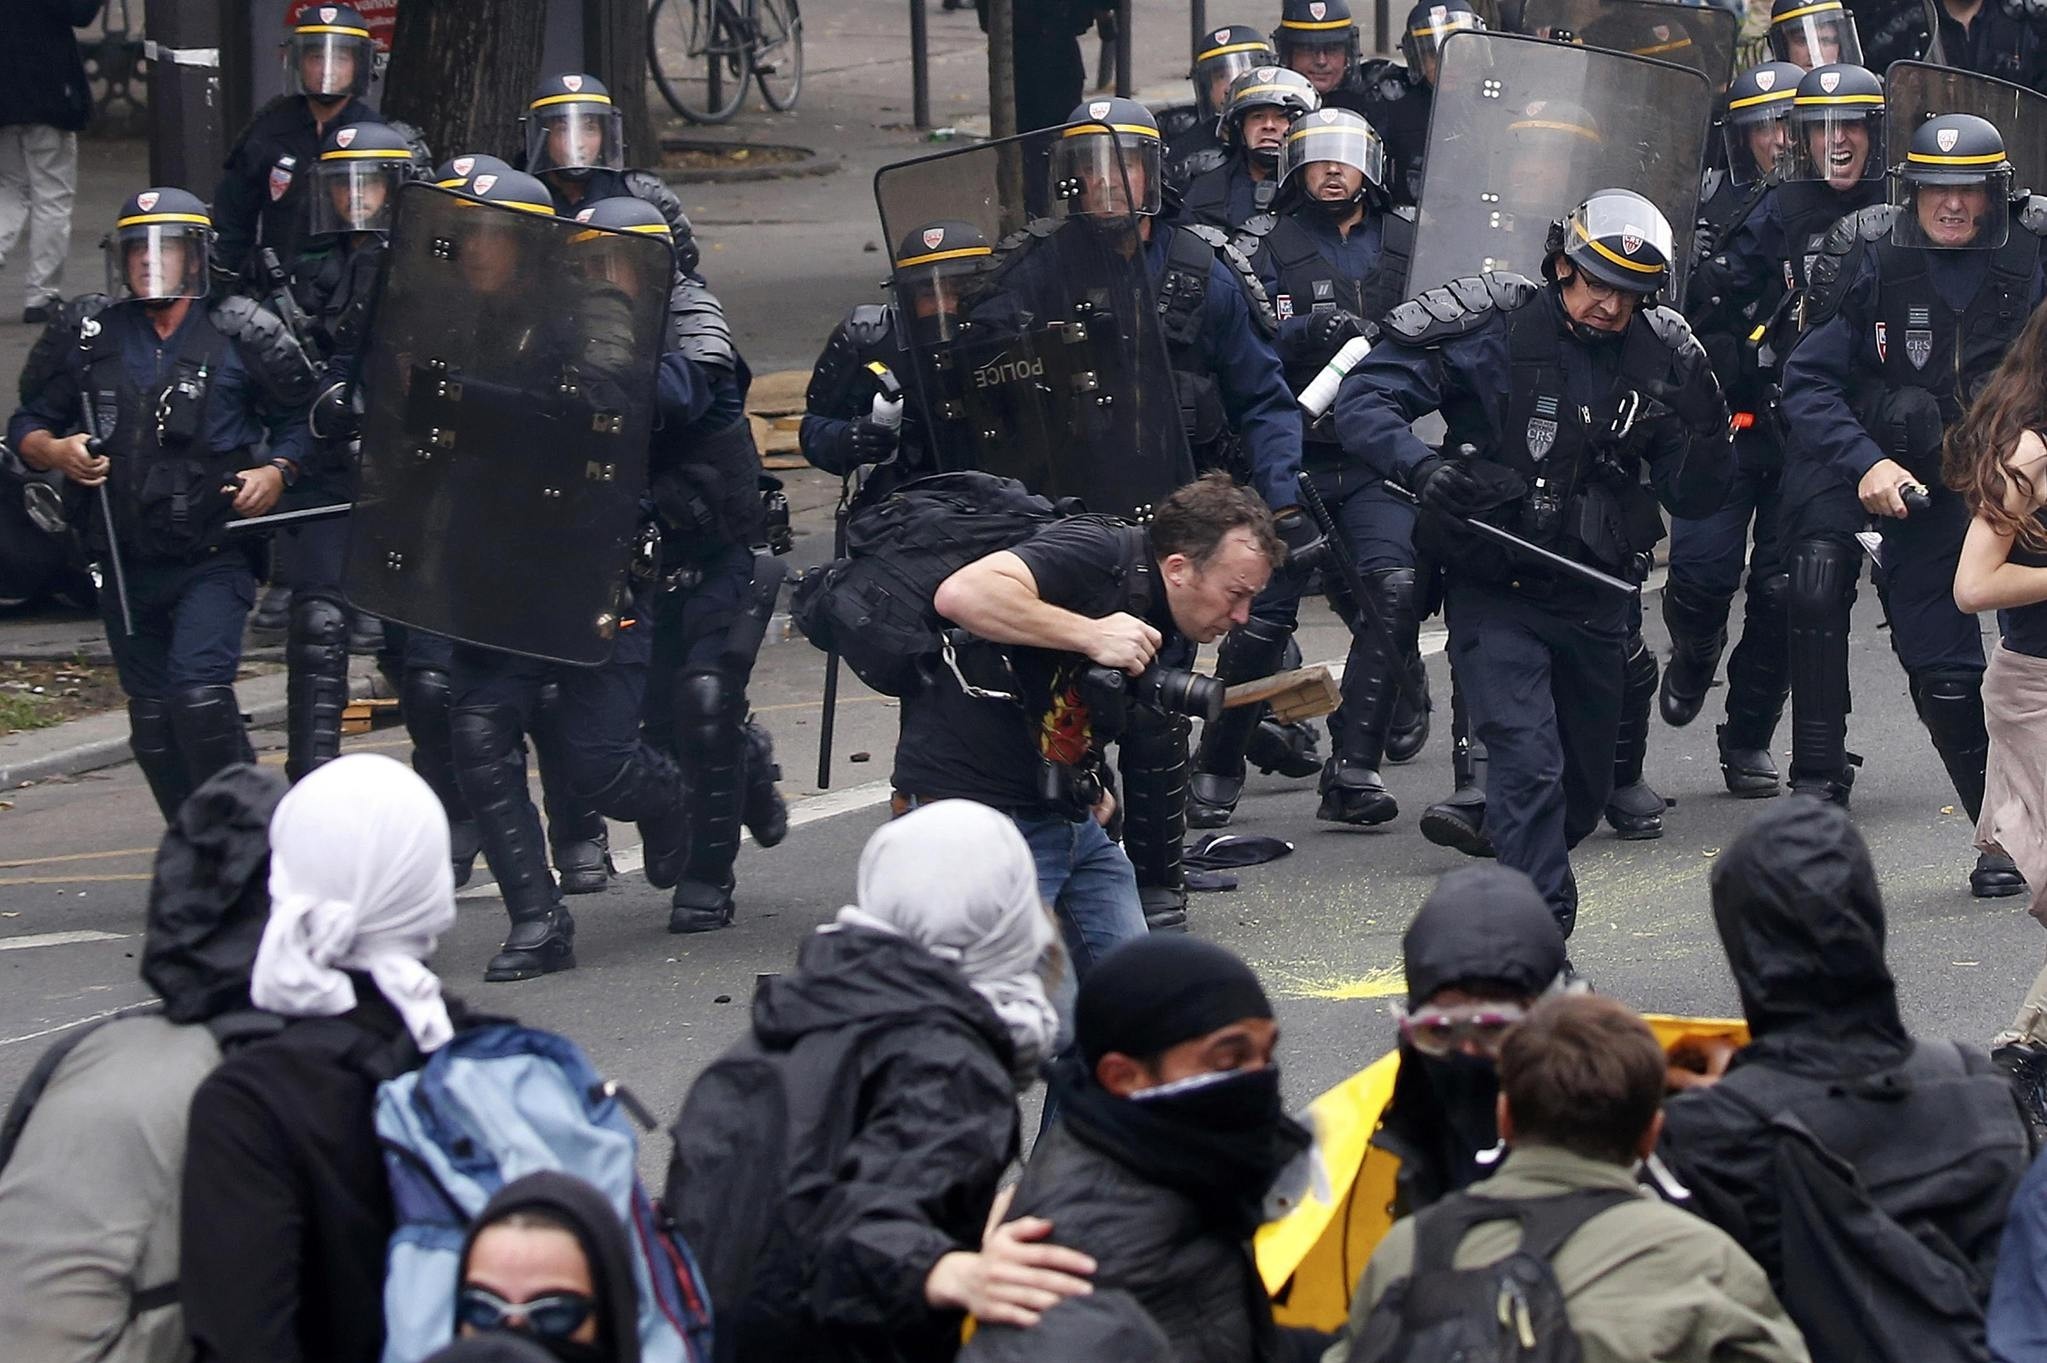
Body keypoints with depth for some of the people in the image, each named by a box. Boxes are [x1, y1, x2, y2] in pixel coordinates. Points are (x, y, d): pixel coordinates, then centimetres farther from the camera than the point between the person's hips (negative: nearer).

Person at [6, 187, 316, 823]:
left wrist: (277, 471, -10)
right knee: (152, 720, 8)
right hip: (128, 568, 4)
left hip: (212, 561, -4)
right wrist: (56, 451, -6)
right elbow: (27, 424, 15)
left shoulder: (238, 337, -1)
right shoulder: (95, 340, 7)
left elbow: (300, 418, 8)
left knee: (199, 694, -22)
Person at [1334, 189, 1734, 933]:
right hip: (1494, 593, -5)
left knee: (1585, 787, 15)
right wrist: (1422, 467, -30)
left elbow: (1692, 497, 3)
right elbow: (1363, 398, -12)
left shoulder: (1660, 356, 1)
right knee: (1529, 764, -21)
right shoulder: (1489, 331, -11)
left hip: (1592, 598, 5)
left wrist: (1706, 427, -17)